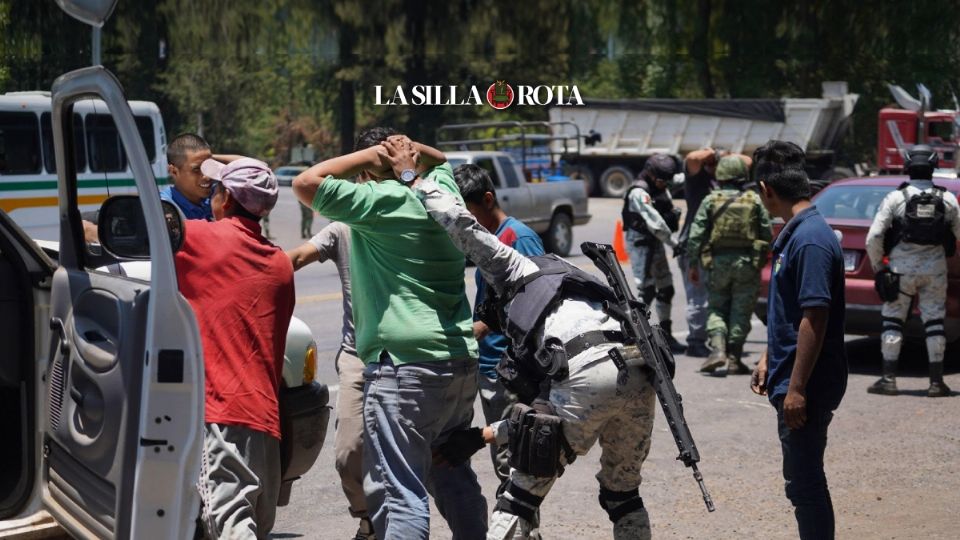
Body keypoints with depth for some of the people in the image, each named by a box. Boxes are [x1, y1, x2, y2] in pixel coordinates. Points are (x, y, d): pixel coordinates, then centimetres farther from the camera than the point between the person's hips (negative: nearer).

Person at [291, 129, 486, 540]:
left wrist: (368, 154, -4)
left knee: (398, 491, -9)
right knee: (455, 477, 20)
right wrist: (409, 150, 15)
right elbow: (438, 160, 35)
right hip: (462, 362, 8)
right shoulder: (442, 193, 13)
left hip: (404, 366, -8)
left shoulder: (379, 201, -9)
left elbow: (306, 183, -13)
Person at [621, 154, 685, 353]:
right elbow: (655, 223, -21)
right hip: (640, 244, -9)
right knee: (646, 291, -13)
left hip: (656, 244, 9)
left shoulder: (662, 190, 14)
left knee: (666, 289, 12)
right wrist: (674, 243, -17)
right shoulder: (639, 192, -16)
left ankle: (666, 335, 20)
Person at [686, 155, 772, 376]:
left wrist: (693, 265, 3)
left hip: (719, 262, 0)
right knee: (741, 311, 6)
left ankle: (718, 350, -10)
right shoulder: (755, 200, 2)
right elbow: (767, 234, 2)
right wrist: (762, 259, 15)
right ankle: (733, 359, 4)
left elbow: (696, 235, -3)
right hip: (747, 263, 0)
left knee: (717, 308, 10)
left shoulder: (710, 201, 0)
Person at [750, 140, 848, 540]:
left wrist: (796, 388, -23)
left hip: (805, 386, -10)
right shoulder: (792, 233, 10)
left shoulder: (810, 239, -20)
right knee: (801, 478, 17)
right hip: (789, 377, 10)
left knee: (805, 481, -2)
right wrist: (769, 360, 22)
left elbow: (815, 318, -23)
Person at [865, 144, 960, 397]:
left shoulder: (895, 198, -5)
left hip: (902, 268, -2)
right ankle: (936, 382, 7)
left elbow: (873, 238, -8)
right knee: (934, 323, 7)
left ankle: (889, 379, 1)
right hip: (935, 269, 2)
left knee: (892, 321, 5)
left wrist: (878, 267, 5)